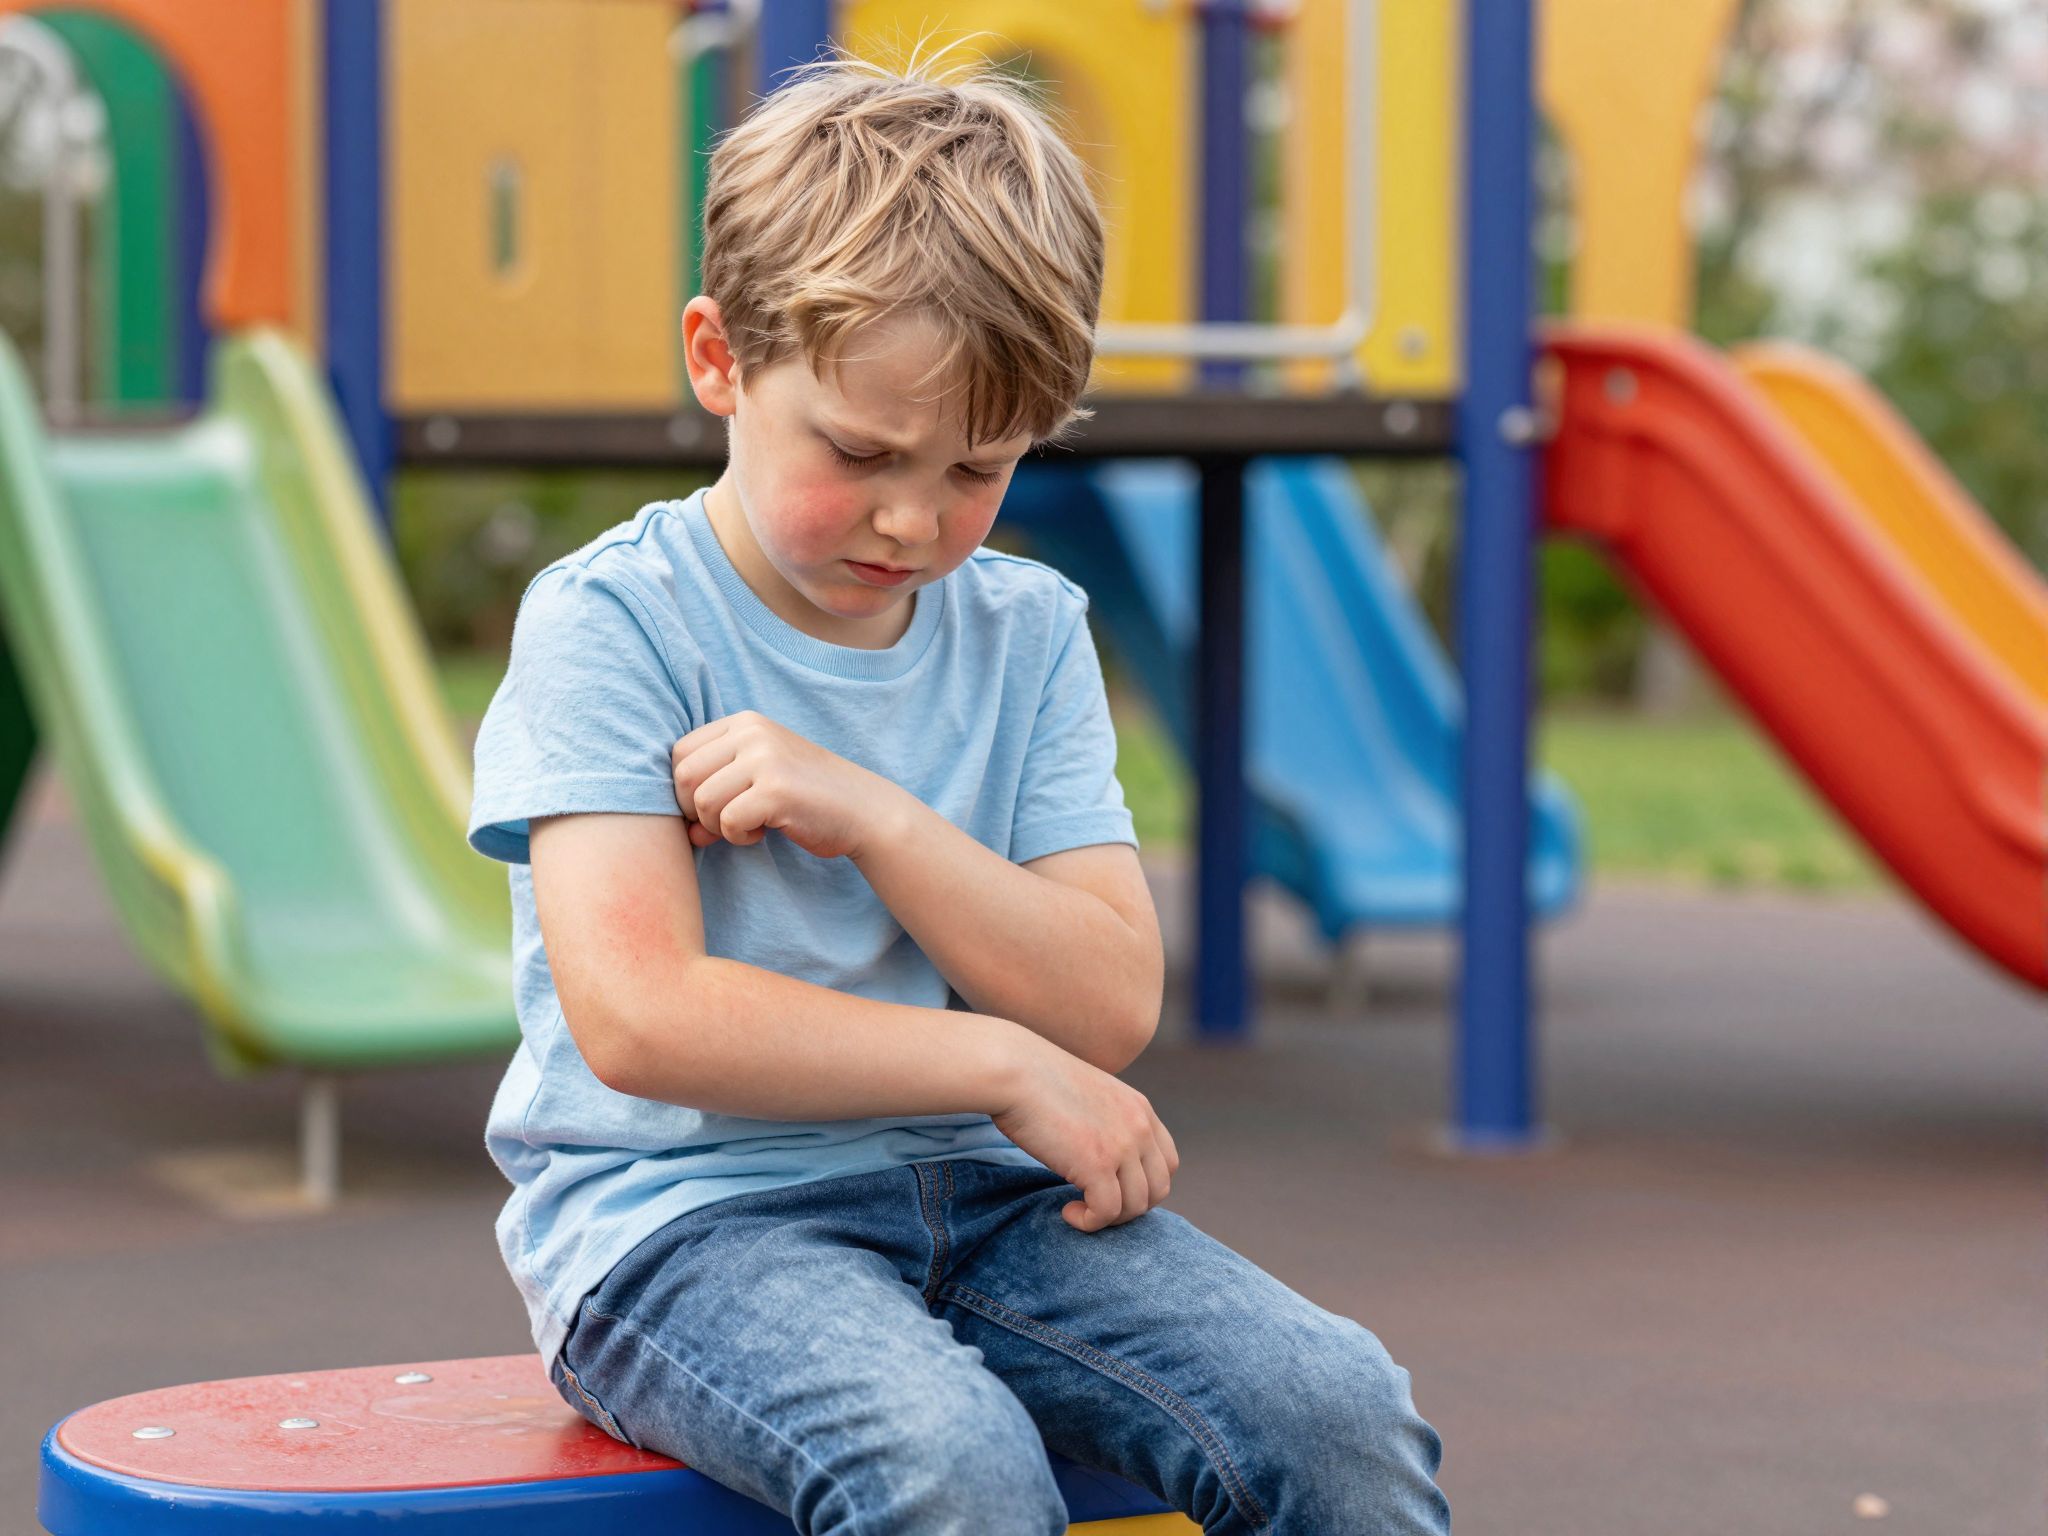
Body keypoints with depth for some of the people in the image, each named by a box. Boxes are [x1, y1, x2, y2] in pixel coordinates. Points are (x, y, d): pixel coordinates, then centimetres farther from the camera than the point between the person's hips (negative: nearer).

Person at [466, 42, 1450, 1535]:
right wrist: (1003, 1066, -14)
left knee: (1344, 1413, -16)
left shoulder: (1028, 634, 8)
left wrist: (871, 815, -15)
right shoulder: (609, 624, -7)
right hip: (680, 1212, -5)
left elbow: (1109, 1006, -1)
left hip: (973, 1191, 5)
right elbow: (640, 1021, -18)